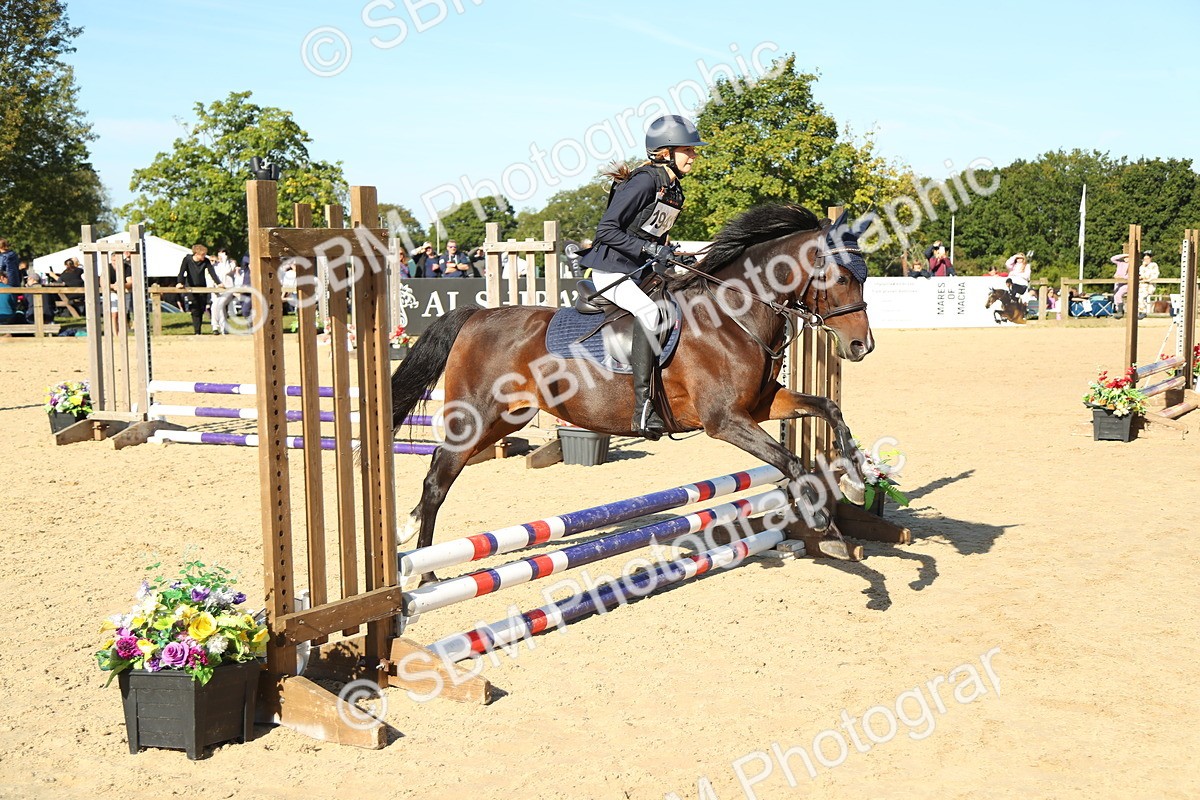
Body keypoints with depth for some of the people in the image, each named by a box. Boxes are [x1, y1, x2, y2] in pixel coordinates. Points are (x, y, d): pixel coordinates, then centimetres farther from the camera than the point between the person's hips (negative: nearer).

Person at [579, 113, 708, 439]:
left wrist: (673, 257, 7)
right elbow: (606, 230, -20)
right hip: (611, 271, -10)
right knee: (649, 313, -33)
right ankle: (643, 408, -35)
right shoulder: (644, 181, -16)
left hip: (641, 272, 10)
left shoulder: (674, 189, 12)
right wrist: (650, 249, -26)